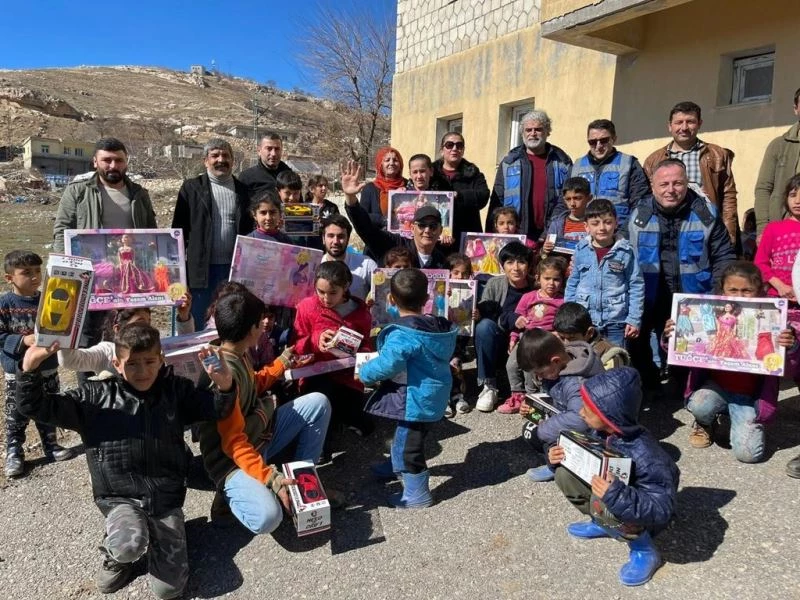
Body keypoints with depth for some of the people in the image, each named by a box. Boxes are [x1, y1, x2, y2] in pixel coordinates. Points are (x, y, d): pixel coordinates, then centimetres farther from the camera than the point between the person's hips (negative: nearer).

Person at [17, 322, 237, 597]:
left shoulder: (176, 390, 3)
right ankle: (117, 555, 5)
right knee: (129, 547, -35)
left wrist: (224, 386, -24)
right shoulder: (96, 396, -1)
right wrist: (31, 367, -23)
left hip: (166, 498, 1)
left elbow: (215, 409, 1)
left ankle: (154, 536, 27)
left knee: (168, 588, -5)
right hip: (120, 498, -1)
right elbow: (38, 407, -3)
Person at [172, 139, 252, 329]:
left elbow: (249, 229, 11)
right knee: (199, 326, 6)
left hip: (234, 268, 2)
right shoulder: (192, 188, 3)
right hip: (202, 268, -2)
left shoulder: (243, 190, 9)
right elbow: (179, 228, 2)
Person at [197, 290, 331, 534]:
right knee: (267, 518, -32)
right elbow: (234, 443, -29)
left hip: (260, 433, 9)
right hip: (233, 458, -9)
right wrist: (271, 479, -35)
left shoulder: (238, 354, -1)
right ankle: (233, 491, 2)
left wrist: (282, 363, 28)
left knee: (318, 403, 2)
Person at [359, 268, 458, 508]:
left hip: (415, 399, -9)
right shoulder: (440, 326, 0)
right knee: (405, 435, 30)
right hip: (432, 395, 9)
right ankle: (396, 466, 52)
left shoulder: (402, 334, -26)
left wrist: (365, 372, -9)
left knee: (409, 444, 7)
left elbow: (386, 365, -31)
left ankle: (417, 494, 21)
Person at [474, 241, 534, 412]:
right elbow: (482, 313, -14)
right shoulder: (494, 284, -5)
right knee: (484, 325, -30)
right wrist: (512, 319, -27)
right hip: (497, 344, 1)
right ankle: (488, 386, -21)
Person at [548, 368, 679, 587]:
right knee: (565, 473, -9)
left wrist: (616, 496, -53)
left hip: (644, 515, -7)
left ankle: (644, 549, -9)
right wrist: (561, 457, -16)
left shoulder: (642, 455, -37)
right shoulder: (600, 432, -15)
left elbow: (663, 508, -39)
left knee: (602, 503, -37)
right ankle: (602, 523, 10)